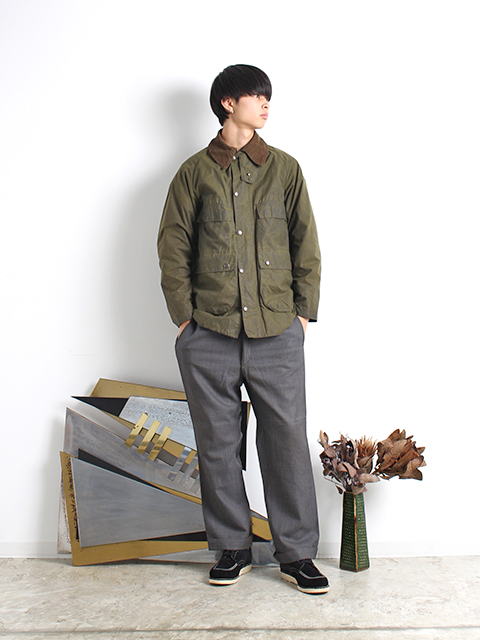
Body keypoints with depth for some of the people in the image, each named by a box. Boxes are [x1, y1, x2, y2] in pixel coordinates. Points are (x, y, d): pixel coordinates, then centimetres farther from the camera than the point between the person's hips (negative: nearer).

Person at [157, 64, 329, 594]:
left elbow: (306, 244, 11)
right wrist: (184, 313, -1)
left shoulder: (284, 169, 12)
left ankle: (297, 554, 14)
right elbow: (173, 244, 6)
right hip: (208, 335, 0)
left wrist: (303, 311, 3)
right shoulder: (195, 171, 8)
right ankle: (233, 548, 22)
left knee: (287, 439, 1)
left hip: (277, 333, 1)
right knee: (217, 443, 6)